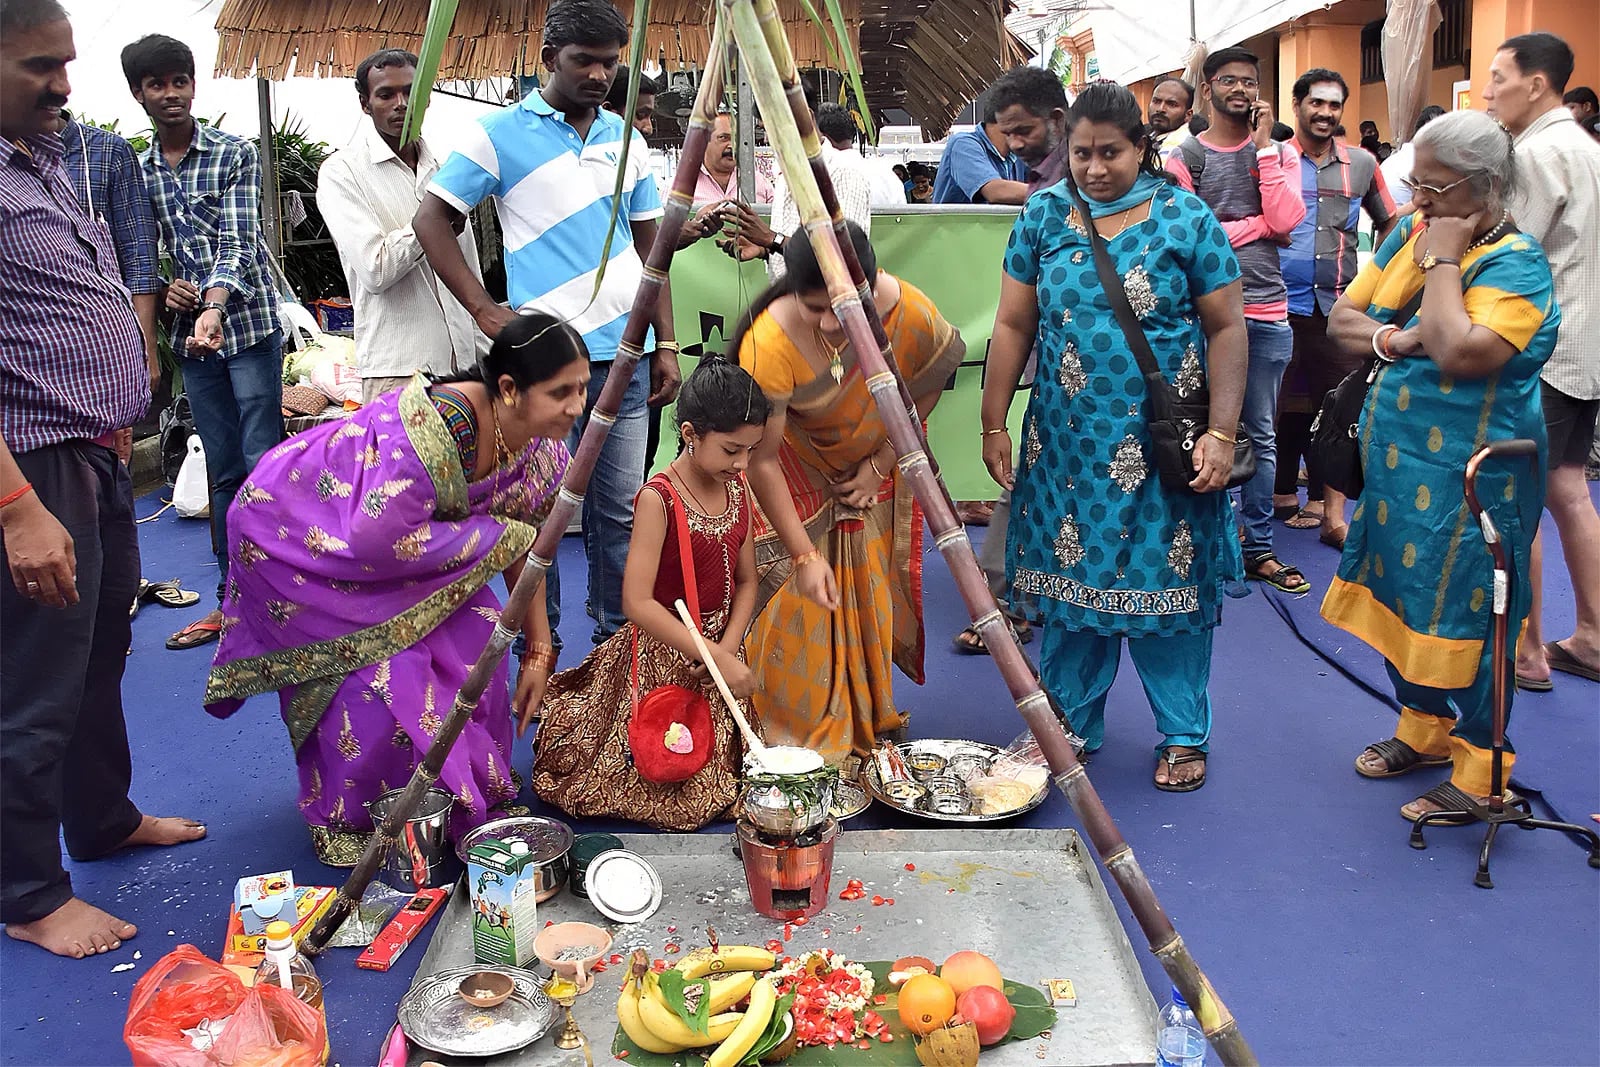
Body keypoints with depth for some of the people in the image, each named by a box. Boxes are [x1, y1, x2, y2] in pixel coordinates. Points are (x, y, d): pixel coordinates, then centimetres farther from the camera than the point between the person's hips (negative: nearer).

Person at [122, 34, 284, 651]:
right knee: (224, 471, 10)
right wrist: (163, 287, -4)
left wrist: (215, 307, -29)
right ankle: (232, 598, 18)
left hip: (249, 323, -5)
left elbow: (237, 241, -14)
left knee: (264, 463, -5)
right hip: (190, 333, 5)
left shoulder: (236, 155, -2)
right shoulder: (137, 171, 12)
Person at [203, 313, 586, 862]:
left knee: (471, 638, -7)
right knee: (378, 672, -15)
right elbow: (380, 539, -39)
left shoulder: (540, 446, -15)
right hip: (297, 532, -7)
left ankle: (463, 793, 14)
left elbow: (520, 545, -3)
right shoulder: (434, 427, -41)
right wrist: (488, 536, -27)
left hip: (387, 534, 7)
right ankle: (341, 816, 12)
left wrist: (539, 650, -3)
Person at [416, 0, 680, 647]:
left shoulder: (625, 139, 13)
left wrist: (666, 344, 10)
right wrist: (484, 309, -10)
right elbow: (431, 219, -1)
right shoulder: (500, 132, -1)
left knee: (620, 511, 10)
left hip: (626, 357, 4)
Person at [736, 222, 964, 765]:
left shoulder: (910, 313, -28)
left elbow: (925, 394, -6)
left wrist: (880, 465, -9)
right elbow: (761, 459, -30)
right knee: (794, 597, -8)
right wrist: (804, 555, -31)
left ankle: (867, 725, 25)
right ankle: (797, 733, 10)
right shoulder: (770, 343, -37)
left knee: (869, 594, 7)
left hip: (873, 464, 3)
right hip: (795, 476, -3)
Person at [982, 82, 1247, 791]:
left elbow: (1226, 329, -3)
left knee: (1166, 578, 5)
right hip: (1067, 441, 2)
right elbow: (1013, 326, 5)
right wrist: (993, 424, 2)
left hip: (1162, 444, -2)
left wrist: (1221, 435, -10)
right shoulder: (1043, 215, 4)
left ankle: (1185, 735, 21)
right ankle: (1068, 724, 24)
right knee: (1071, 575, 9)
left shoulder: (1186, 218, -3)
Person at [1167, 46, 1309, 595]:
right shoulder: (1184, 156, 3)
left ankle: (1258, 548, 16)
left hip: (1267, 312, 3)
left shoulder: (1280, 152, 12)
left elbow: (1285, 221, -5)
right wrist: (1257, 224, -7)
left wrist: (1264, 144, -4)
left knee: (1261, 434, 8)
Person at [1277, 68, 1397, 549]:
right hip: (1283, 304, -2)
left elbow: (1388, 222, 20)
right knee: (1286, 405, 5)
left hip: (1339, 306, 2)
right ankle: (1284, 494, 21)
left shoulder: (1362, 165, 10)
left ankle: (1331, 513, 6)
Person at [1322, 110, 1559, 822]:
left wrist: (1441, 263, -19)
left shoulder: (1515, 263, -14)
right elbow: (1342, 319, 8)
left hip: (1466, 476, -8)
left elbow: (1460, 353, -30)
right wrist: (1393, 338, -13)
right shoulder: (1411, 233, 8)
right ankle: (1424, 728, 36)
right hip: (1398, 462, 8)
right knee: (1403, 594, 17)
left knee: (1460, 608, -1)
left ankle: (1479, 771, 13)